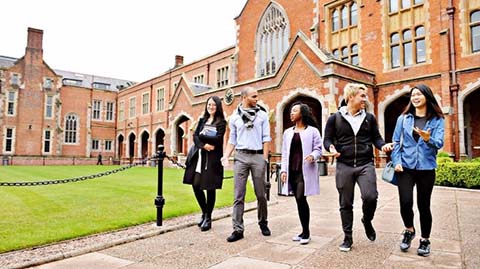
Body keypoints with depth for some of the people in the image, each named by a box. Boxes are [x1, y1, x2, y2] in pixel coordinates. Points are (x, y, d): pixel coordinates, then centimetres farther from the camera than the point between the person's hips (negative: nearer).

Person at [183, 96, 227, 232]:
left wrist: (202, 136, -6)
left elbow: (218, 139, -14)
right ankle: (204, 212, 26)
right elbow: (195, 136, 3)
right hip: (198, 156, 5)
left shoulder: (221, 122, 1)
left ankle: (208, 217, 15)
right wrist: (204, 145, -15)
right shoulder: (202, 120, 16)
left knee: (210, 187, 0)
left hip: (212, 158, -4)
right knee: (196, 185, 3)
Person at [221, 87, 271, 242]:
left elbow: (266, 138, 4)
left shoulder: (262, 114, 6)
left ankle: (263, 223, 27)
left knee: (260, 194, 8)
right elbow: (232, 140, 11)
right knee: (239, 195, 0)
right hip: (240, 156, 0)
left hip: (258, 155, 0)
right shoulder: (235, 117, 8)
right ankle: (238, 229, 6)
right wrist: (226, 156, -2)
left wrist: (265, 158, -3)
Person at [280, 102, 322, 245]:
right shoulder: (288, 132, 15)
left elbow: (318, 149, 0)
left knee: (301, 198, -12)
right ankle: (304, 231, 18)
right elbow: (284, 152, 13)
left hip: (305, 170, -5)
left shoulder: (312, 130, 2)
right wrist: (283, 169, 5)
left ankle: (306, 232, 3)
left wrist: (313, 156, -22)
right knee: (299, 200, 7)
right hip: (292, 170, 5)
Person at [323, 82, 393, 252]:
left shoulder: (369, 118, 8)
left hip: (365, 165, 1)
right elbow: (327, 139, 5)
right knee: (345, 204, 6)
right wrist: (331, 148, -16)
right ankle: (348, 237, 22)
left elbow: (376, 137, 13)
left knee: (370, 197, -16)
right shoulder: (335, 118, 2)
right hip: (344, 166, -1)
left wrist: (383, 145, -8)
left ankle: (367, 221, 19)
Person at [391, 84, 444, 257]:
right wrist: (397, 162, -6)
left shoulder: (437, 120, 2)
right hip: (406, 167, 1)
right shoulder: (403, 118, 5)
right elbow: (396, 142, 5)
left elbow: (439, 143, -9)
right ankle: (409, 230, 20)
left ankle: (425, 240, 26)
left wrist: (428, 139, -31)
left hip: (426, 168, 0)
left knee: (424, 205, 5)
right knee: (405, 203, -9)